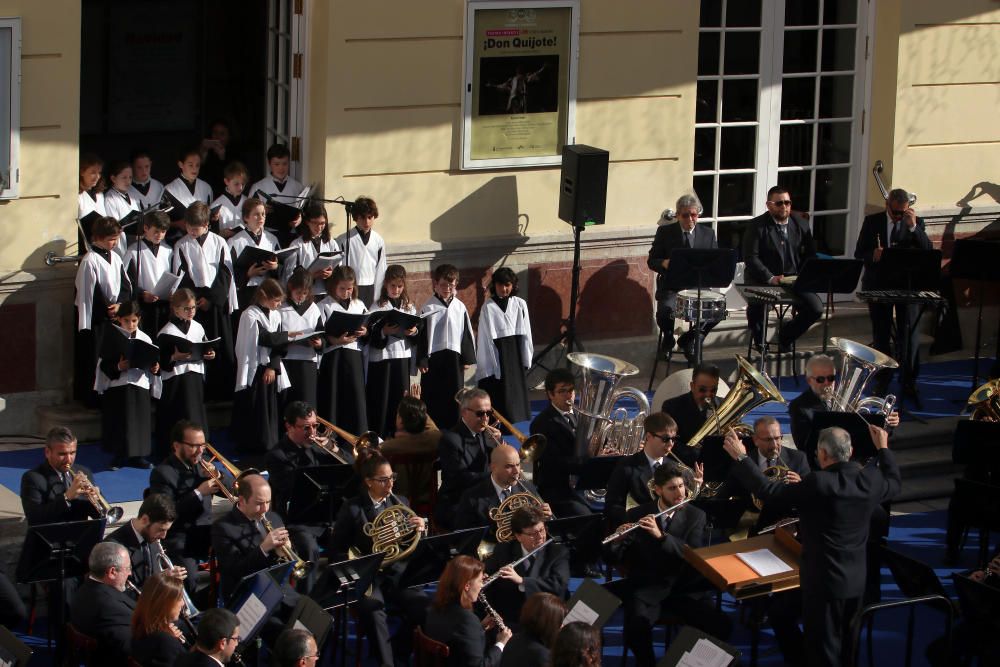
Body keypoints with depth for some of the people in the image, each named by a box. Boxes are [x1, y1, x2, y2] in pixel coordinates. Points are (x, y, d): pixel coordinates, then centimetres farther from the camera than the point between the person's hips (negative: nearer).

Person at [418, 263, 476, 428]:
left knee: (454, 394, 6)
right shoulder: (428, 308, -2)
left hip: (454, 357, 2)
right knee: (432, 396, 0)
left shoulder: (460, 307, 5)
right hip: (434, 357, -2)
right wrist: (422, 360, -6)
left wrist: (467, 358, 5)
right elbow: (422, 335, -2)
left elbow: (467, 334, 9)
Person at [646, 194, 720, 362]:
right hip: (671, 288, -2)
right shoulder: (665, 232, 4)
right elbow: (651, 261, 4)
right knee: (665, 310, -33)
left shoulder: (707, 233, 10)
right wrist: (664, 264, -19)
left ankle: (689, 339, 3)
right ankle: (668, 335, 5)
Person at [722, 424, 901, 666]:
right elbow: (894, 482, 18)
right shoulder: (871, 479, -7)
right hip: (856, 580, 6)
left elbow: (768, 491, -22)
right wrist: (883, 448, 30)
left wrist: (741, 458, -13)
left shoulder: (819, 483, -25)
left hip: (824, 581, -6)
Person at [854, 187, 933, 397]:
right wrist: (873, 255, -19)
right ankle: (882, 379, 16)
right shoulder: (871, 222, 6)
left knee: (908, 331, -5)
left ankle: (908, 380, 1)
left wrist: (913, 227, -18)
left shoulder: (916, 223, 4)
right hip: (879, 283, 1)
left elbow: (927, 251, -9)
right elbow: (859, 253, 3)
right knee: (881, 334, 6)